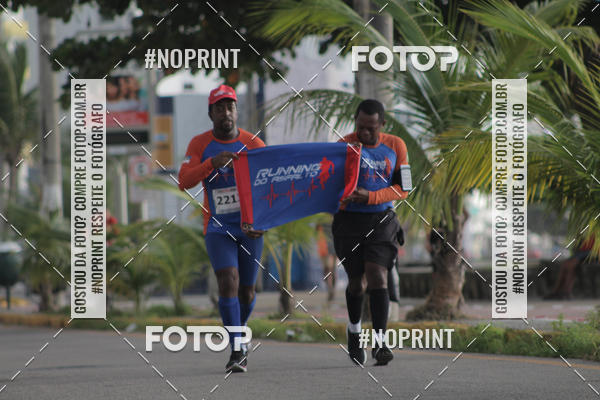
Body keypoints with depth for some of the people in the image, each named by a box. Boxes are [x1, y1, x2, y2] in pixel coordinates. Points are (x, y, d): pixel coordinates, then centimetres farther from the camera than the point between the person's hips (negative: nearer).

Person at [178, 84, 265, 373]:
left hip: (249, 229, 1)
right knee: (228, 282, -20)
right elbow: (184, 182, -14)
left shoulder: (253, 145, -4)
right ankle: (238, 349, -18)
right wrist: (212, 163, -31)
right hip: (218, 228, -1)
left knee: (246, 291, 10)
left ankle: (239, 333, 40)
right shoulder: (200, 144, -3)